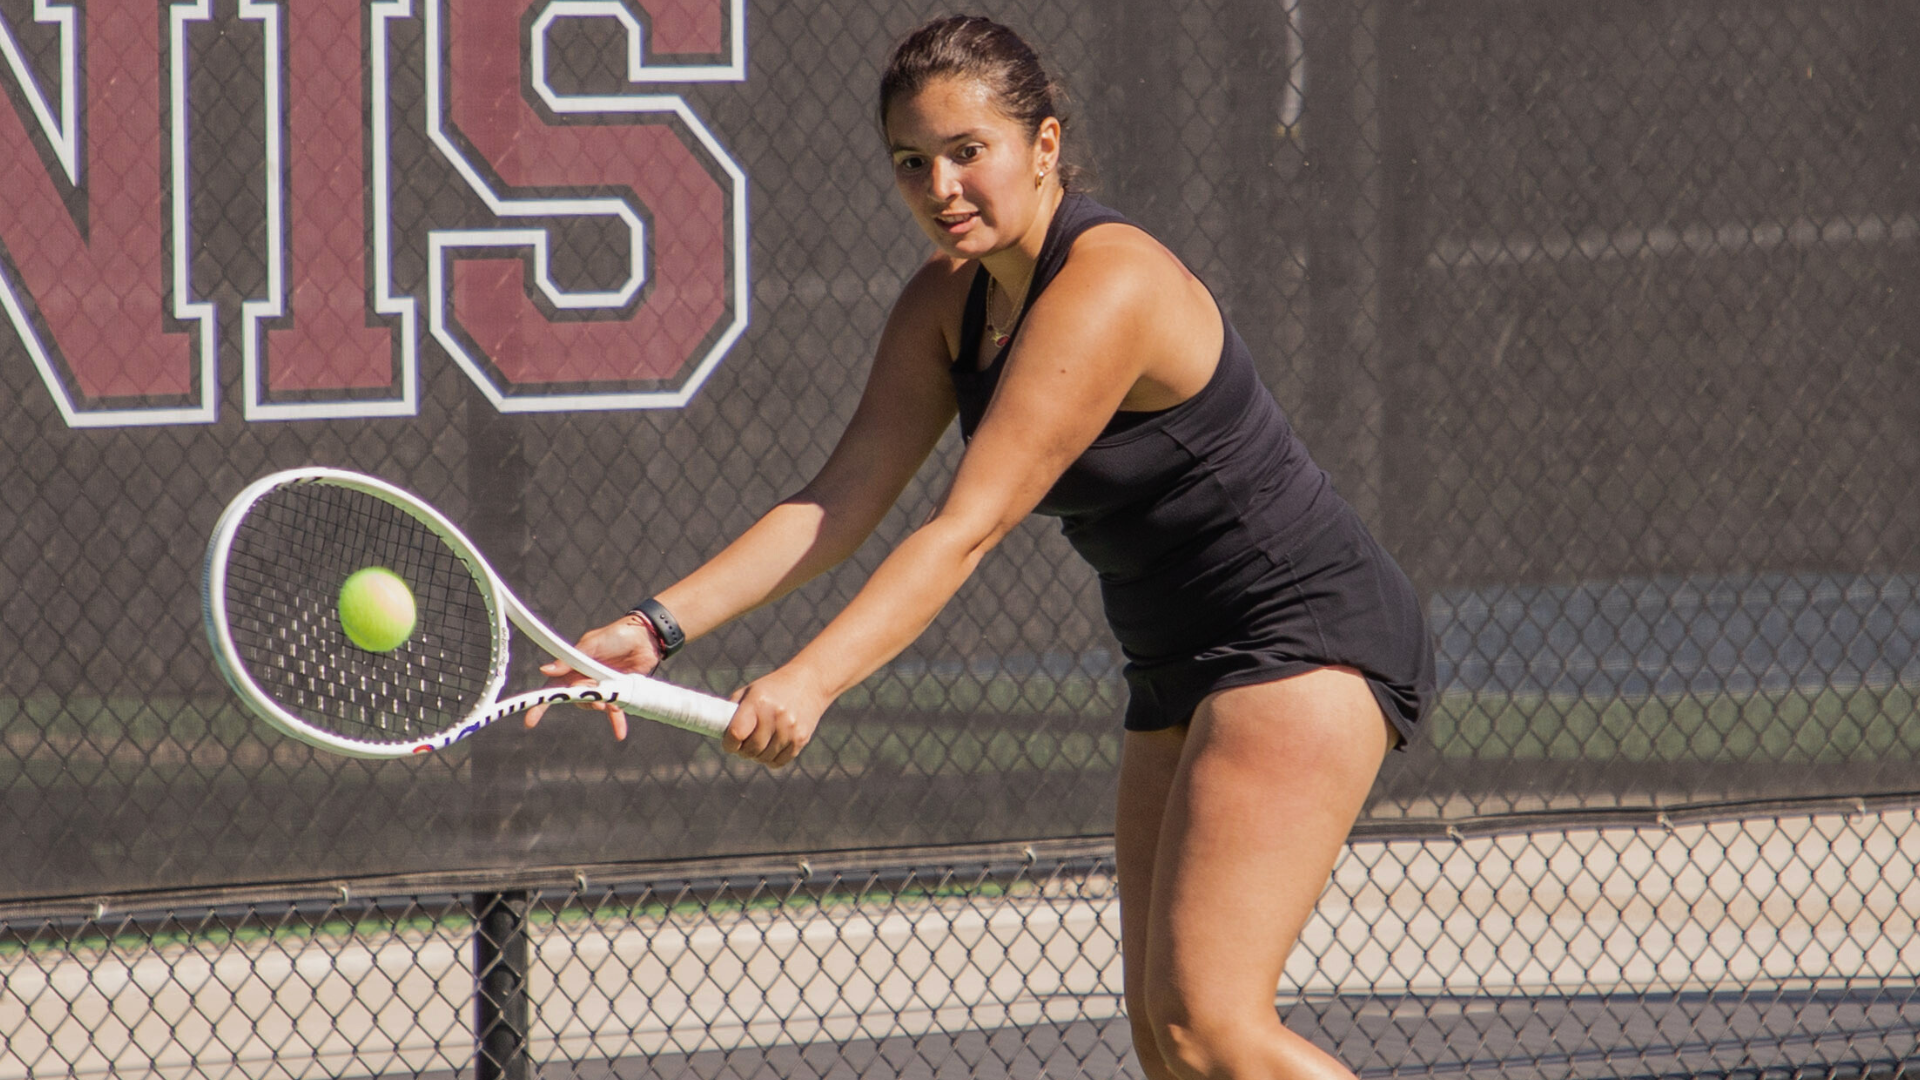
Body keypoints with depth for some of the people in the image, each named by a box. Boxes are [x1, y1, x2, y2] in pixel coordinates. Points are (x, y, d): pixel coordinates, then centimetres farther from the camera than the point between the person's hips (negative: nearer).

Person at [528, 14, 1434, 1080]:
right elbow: (842, 499, 0)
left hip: (1308, 635, -9)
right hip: (1179, 673, 9)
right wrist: (658, 627, -12)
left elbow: (966, 530, -30)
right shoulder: (947, 299, 4)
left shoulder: (1106, 290, -24)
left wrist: (810, 680, -38)